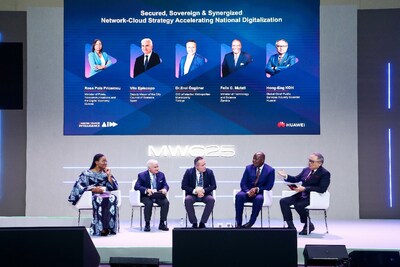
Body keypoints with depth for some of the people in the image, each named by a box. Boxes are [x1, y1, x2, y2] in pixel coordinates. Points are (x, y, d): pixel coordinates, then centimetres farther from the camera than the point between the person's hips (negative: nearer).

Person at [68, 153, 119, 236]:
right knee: (100, 200, -39)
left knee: (112, 199, -34)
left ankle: (108, 227, -38)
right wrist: (94, 189, -16)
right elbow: (79, 186, -5)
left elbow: (114, 187, 12)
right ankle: (101, 228, -41)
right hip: (92, 196, -3)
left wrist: (109, 175, 5)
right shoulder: (87, 174, 9)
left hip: (105, 195, 3)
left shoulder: (105, 173, 21)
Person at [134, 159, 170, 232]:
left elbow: (166, 185, 8)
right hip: (147, 196, -3)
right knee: (149, 203, -35)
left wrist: (164, 189, -19)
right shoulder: (142, 175, -1)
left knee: (166, 202, -26)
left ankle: (162, 223, -14)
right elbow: (136, 186, -11)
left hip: (158, 196, 3)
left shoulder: (161, 175, 10)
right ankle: (147, 224, -21)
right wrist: (147, 190, -28)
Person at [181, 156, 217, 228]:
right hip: (192, 194, -1)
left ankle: (202, 222, -20)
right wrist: (195, 191, -21)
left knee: (211, 200, -32)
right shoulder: (189, 172, -5)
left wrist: (204, 190, -19)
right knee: (187, 200, -34)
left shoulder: (209, 172, -3)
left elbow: (214, 186, -1)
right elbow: (184, 186, -5)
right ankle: (194, 223, -20)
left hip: (205, 195, 1)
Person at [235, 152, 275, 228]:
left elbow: (269, 186, -7)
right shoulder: (249, 168, 3)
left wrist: (257, 189, -22)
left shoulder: (270, 170, -4)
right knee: (239, 196, -31)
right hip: (248, 192, 2)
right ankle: (238, 223, -28)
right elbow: (243, 183, 1)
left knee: (259, 199, -38)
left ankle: (250, 223, -28)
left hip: (260, 193, -2)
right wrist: (248, 192, -20)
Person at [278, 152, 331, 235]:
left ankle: (309, 225, -8)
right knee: (283, 201, -10)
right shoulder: (306, 170, 14)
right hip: (301, 195, 8)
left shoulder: (325, 173, -9)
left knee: (298, 205, -33)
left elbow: (322, 189, -20)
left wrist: (304, 188, -24)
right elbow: (296, 179, 22)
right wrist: (286, 176, 2)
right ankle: (291, 226, -7)